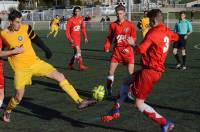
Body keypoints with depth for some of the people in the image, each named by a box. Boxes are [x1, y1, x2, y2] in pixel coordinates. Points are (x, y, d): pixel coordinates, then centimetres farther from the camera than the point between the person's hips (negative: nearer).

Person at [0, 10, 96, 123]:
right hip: (20, 69, -2)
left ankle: (80, 101, -6)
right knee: (18, 97, 0)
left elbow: (36, 39, 12)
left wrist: (46, 50, 16)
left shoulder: (26, 28, -5)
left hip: (35, 62, 2)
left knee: (60, 77, -10)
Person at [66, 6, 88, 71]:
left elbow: (83, 28, 13)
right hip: (73, 38, -7)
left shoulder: (81, 19, 5)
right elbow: (67, 29, -11)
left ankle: (70, 65, 25)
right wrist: (70, 39, -18)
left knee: (76, 53, 11)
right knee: (78, 51, -14)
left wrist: (85, 37, 8)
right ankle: (81, 66, -10)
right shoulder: (71, 20, -12)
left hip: (78, 38, 7)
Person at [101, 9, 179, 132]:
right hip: (157, 69, 9)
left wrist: (133, 43, -3)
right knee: (126, 82, 26)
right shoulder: (167, 32, 8)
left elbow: (141, 49, -22)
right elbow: (176, 37, 32)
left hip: (149, 71, -9)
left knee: (139, 104, -4)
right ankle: (116, 110, 31)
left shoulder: (153, 33, -16)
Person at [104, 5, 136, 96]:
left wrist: (128, 48, -13)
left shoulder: (130, 25, -5)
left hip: (127, 51, -2)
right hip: (117, 51, 2)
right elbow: (109, 37, 10)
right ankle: (108, 91, 16)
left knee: (131, 73, -5)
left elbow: (134, 38, 0)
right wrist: (107, 46, -6)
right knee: (110, 72, 0)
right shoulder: (113, 25, 2)